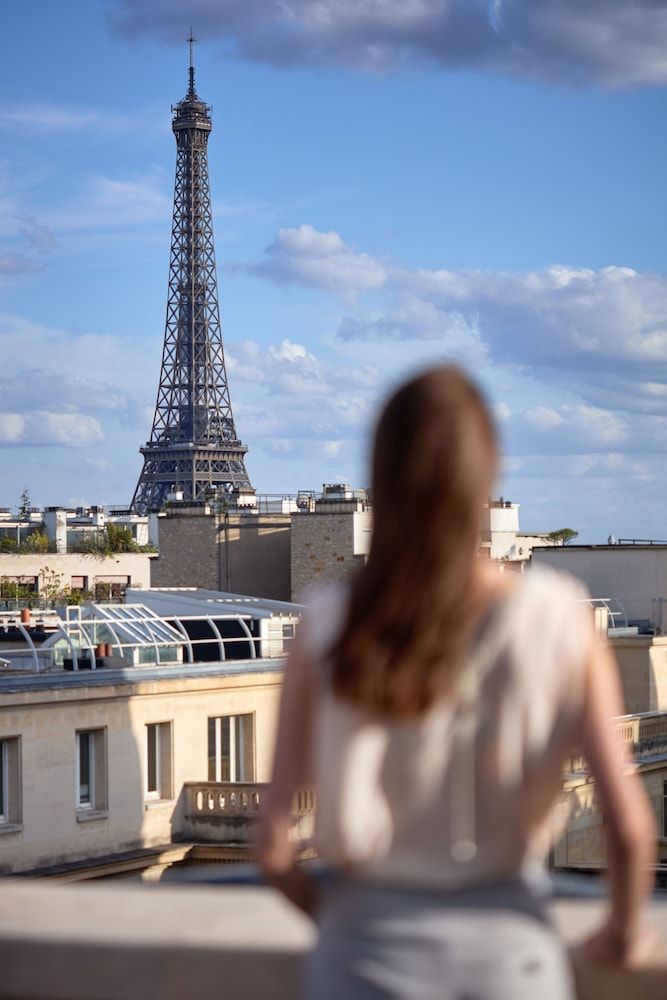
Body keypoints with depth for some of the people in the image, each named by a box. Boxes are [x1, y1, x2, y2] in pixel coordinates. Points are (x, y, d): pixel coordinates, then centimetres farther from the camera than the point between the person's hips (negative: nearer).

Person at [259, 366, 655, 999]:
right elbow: (630, 823, -11)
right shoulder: (558, 621, -11)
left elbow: (274, 842, -10)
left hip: (373, 946, 0)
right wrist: (623, 929, 9)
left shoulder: (328, 632, -11)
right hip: (512, 945, 1)